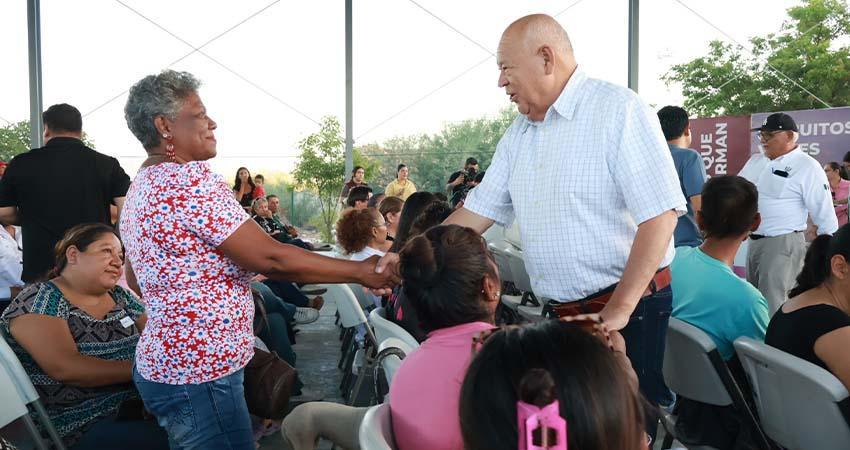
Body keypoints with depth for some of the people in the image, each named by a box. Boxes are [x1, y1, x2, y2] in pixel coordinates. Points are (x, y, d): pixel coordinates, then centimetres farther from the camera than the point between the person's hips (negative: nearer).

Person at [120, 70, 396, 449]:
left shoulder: (141, 187, 12)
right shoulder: (189, 179, -20)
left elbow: (136, 281, 21)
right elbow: (271, 258, -24)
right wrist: (361, 271, -17)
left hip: (165, 364, 10)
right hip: (198, 375, -10)